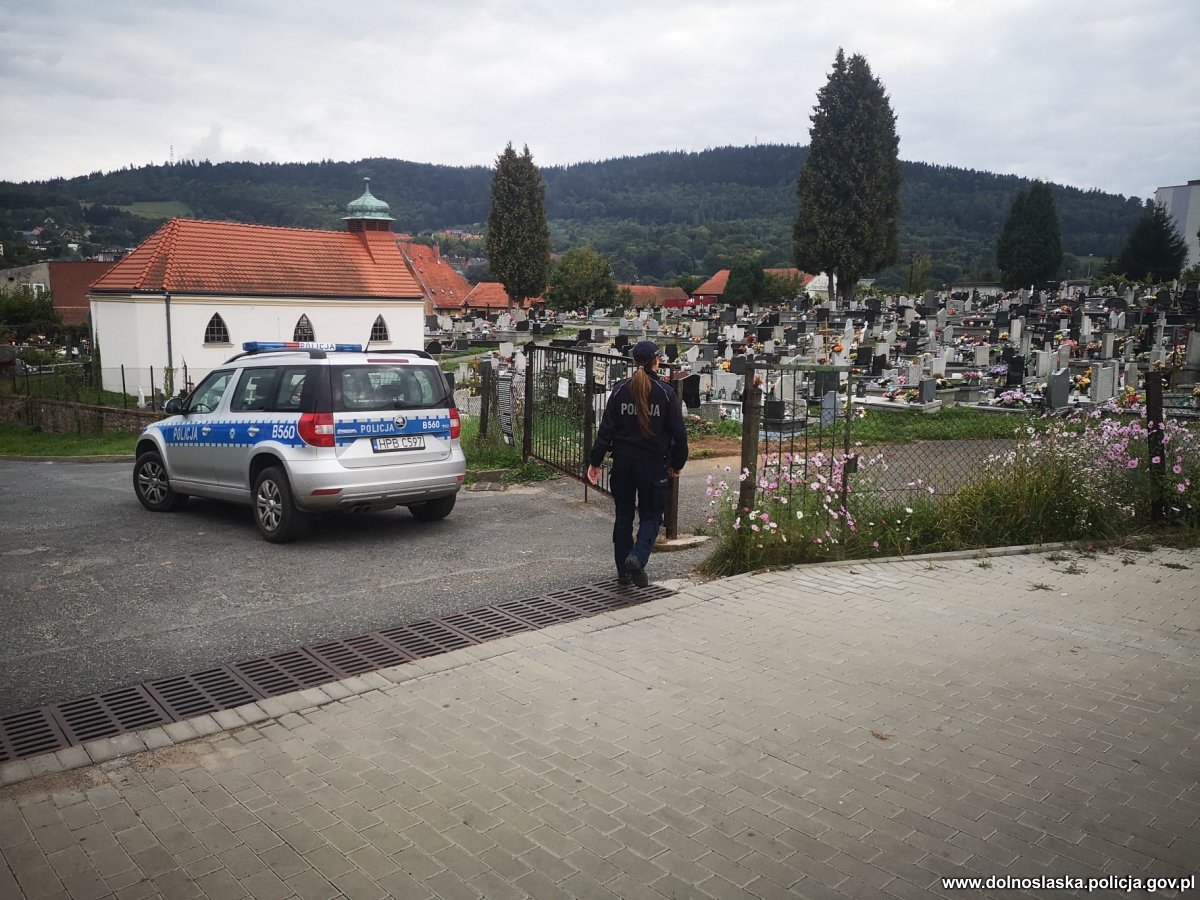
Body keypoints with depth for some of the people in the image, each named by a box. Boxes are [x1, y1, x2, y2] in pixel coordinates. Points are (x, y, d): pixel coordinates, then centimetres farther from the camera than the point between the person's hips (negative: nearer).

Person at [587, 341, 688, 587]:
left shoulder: (620, 390, -1)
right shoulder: (665, 392, -6)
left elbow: (606, 429, -3)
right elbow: (678, 432, -4)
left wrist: (595, 461, 2)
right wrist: (676, 464, 8)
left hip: (623, 463, 3)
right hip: (653, 465, -2)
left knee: (623, 516, 14)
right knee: (651, 515, 10)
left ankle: (623, 570, 19)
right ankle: (637, 557, -15)